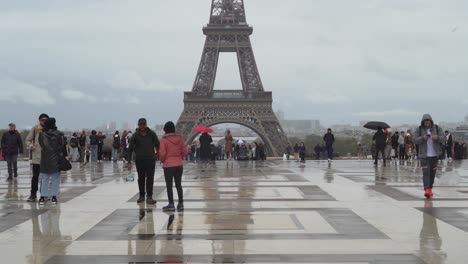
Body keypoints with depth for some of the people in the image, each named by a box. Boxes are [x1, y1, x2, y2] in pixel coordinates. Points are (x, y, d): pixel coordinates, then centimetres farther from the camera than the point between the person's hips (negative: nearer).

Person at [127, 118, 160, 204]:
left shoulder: (152, 134, -3)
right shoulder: (135, 135, -2)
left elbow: (157, 145, 4)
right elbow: (130, 149, 1)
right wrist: (129, 162, -3)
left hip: (150, 159, -1)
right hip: (139, 160, 1)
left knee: (150, 178, -6)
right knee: (141, 179, 11)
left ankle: (149, 197, -4)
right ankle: (141, 196, 22)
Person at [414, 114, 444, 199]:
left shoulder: (437, 128, 3)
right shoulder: (418, 129, -1)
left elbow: (443, 138, -3)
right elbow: (415, 140, -6)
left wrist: (437, 137, -25)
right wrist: (422, 138, -25)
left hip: (434, 154, 3)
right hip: (424, 155, -3)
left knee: (432, 173, 11)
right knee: (426, 172, -14)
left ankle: (430, 189, 26)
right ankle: (427, 190, -22)